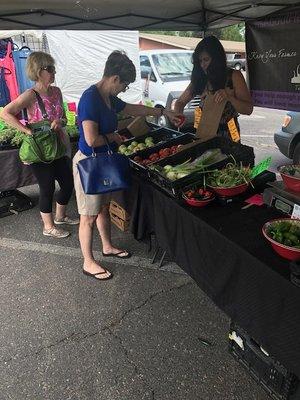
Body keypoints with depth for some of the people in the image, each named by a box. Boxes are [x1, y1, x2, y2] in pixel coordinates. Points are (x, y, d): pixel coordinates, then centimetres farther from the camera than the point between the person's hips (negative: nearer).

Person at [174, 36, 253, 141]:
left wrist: (229, 97, -24)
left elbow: (248, 109, -8)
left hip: (228, 135, -2)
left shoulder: (233, 76, -2)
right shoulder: (200, 79, 6)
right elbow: (180, 102, 13)